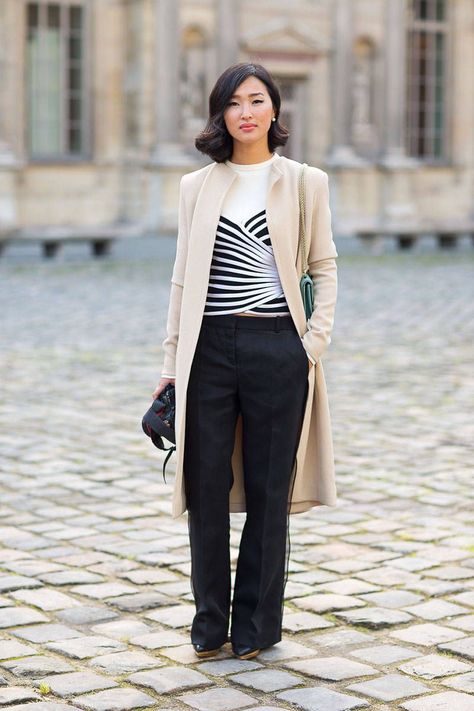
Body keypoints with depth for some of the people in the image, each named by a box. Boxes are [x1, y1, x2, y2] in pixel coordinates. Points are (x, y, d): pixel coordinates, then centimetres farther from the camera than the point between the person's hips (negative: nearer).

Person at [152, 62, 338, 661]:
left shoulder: (305, 183, 5)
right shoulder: (197, 187, 10)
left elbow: (324, 268, 8)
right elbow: (183, 279, 11)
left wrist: (315, 342, -3)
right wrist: (172, 361, 7)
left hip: (276, 348, -1)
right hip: (209, 347, 2)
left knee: (269, 489, 5)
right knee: (206, 487, 3)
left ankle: (256, 624, 17)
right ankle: (210, 621, 17)